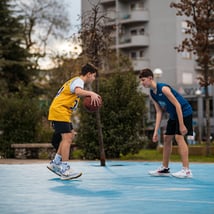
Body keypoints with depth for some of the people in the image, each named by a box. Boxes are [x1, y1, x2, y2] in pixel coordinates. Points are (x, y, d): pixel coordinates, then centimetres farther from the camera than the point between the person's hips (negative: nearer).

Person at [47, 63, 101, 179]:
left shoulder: (77, 80, 23)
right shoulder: (78, 80, -10)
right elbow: (78, 91, -33)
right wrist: (91, 93, -40)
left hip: (63, 112, 11)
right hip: (59, 111, -11)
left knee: (70, 135, 15)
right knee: (67, 137, -14)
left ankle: (55, 163, 17)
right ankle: (65, 170, -16)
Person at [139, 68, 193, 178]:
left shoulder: (163, 88, -24)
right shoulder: (152, 94, 2)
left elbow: (178, 105, -24)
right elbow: (159, 112, 4)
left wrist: (181, 125, -25)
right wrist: (156, 131, -2)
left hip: (184, 112, -9)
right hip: (173, 115, 9)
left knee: (179, 137, -18)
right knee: (167, 138, 9)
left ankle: (186, 170, -18)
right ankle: (164, 168, 18)